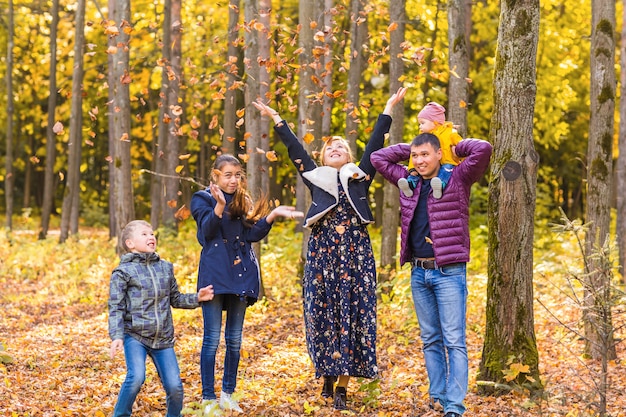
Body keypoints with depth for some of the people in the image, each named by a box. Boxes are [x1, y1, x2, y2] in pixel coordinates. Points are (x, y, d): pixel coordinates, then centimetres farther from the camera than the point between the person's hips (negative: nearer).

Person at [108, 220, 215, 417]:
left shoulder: (165, 268, 12)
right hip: (135, 336, -4)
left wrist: (197, 298, 4)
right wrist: (117, 336, -17)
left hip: (163, 338, 4)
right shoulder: (123, 271, -3)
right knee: (136, 377, -24)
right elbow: (116, 308, -6)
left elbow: (175, 299, 20)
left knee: (174, 385, -3)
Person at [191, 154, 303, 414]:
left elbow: (253, 234, 5)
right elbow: (207, 231, -12)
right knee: (212, 339, -6)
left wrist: (273, 215, -8)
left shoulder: (243, 202, 16)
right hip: (215, 274, -5)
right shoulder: (203, 199, 3)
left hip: (241, 274, 5)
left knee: (235, 339, 8)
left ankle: (228, 394, 17)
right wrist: (219, 206, -26)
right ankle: (209, 399, -2)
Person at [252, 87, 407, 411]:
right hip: (322, 253, 1)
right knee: (323, 312, -1)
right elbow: (294, 148, 16)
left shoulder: (360, 176, 13)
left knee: (354, 312, -4)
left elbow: (375, 143, 12)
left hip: (355, 253, -1)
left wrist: (388, 109, 11)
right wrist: (276, 119, 16)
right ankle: (327, 374, 15)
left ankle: (342, 385, -2)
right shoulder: (315, 177, 14)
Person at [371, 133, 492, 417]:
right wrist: (410, 148, 12)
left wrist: (456, 147, 0)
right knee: (430, 340, 12)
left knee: (454, 341, -6)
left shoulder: (457, 179, -4)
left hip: (448, 272, -6)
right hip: (419, 273, 6)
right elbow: (378, 158, 20)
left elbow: (483, 149, -16)